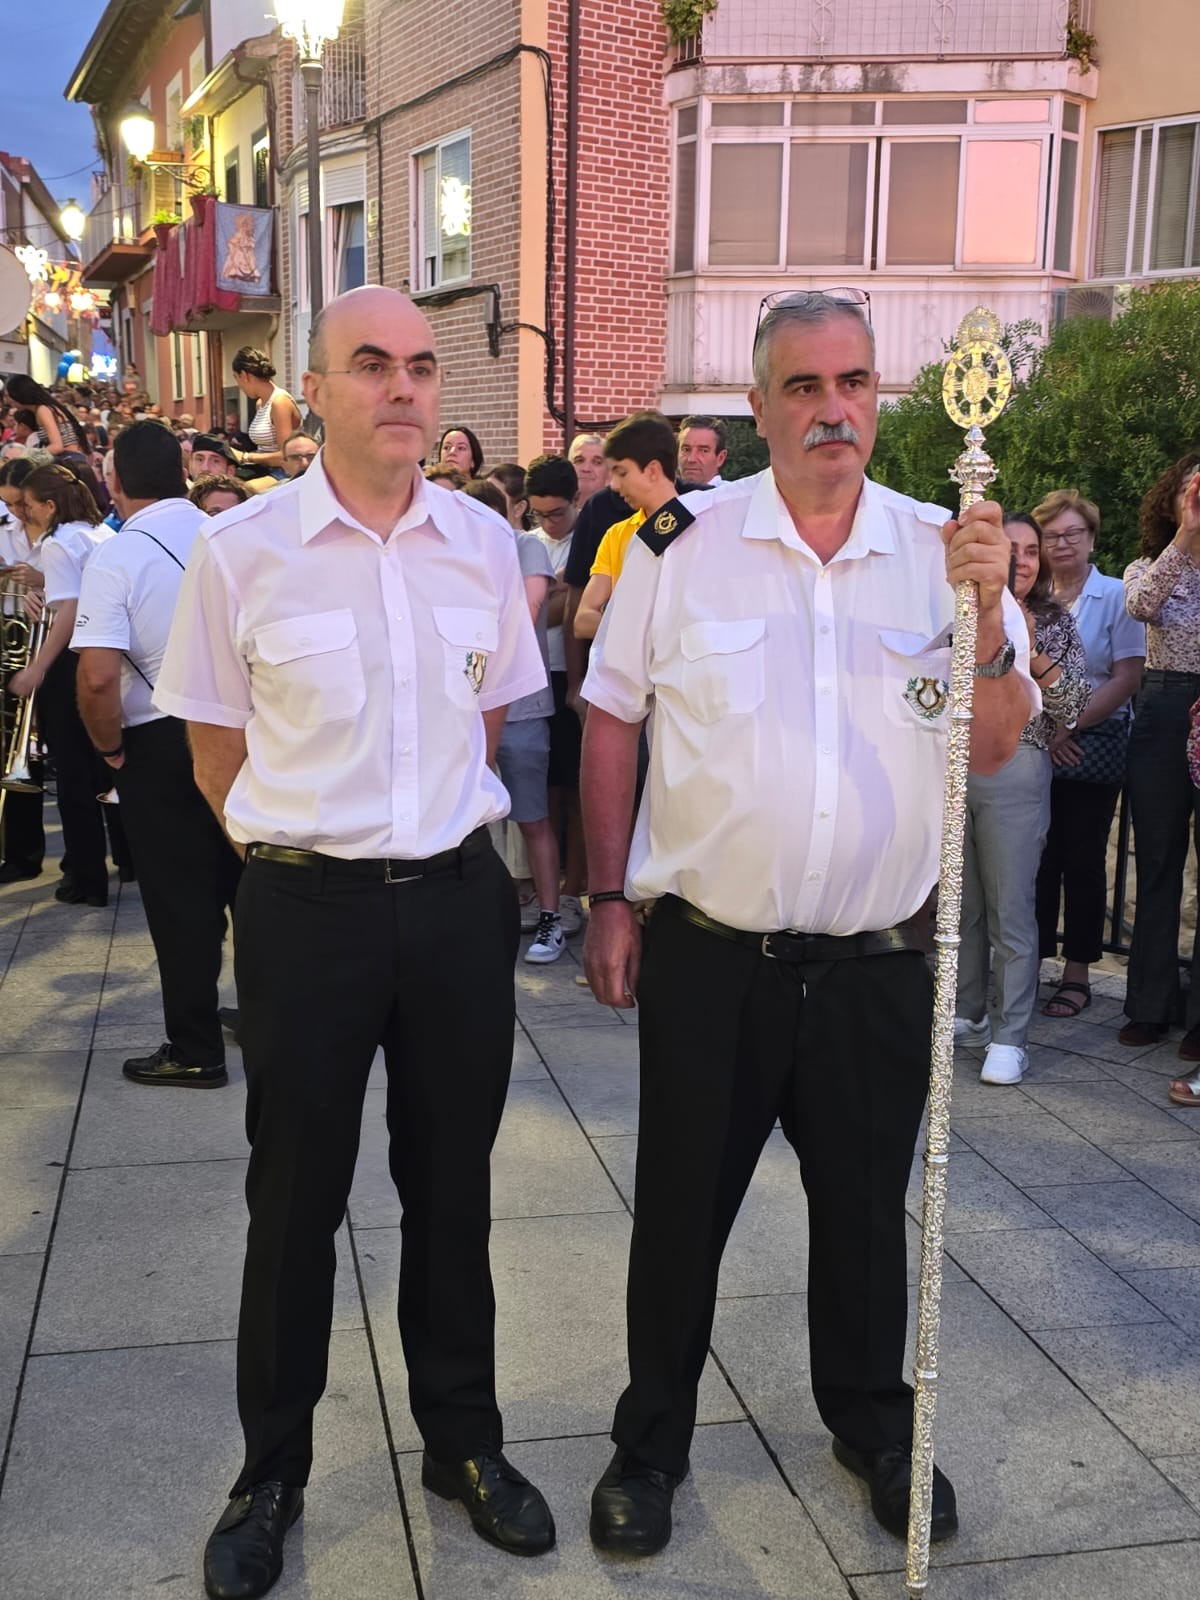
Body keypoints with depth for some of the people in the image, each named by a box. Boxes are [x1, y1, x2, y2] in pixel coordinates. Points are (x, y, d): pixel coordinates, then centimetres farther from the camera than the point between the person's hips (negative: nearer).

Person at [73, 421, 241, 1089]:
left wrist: (110, 747, -6)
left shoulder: (115, 558, -14)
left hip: (161, 745, -4)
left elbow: (98, 678, -23)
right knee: (248, 882, 18)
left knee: (182, 901, 5)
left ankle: (196, 1051, 15)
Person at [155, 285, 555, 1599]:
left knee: (452, 1183, 15)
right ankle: (270, 1475, 29)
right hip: (307, 907, -2)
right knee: (294, 1198, 9)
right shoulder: (239, 551, -6)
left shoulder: (482, 542, 3)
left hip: (459, 898, 3)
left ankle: (463, 1442, 34)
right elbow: (217, 761, 2)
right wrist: (315, 850, 7)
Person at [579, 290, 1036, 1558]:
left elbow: (992, 751, 1)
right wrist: (609, 899, 0)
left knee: (867, 1209, 18)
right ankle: (649, 1445, 34)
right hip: (709, 954, -2)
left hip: (876, 963, 2)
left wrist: (987, 622, -16)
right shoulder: (682, 543, -5)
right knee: (680, 1214, 12)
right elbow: (611, 725, 1)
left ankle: (873, 1425, 43)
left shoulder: (943, 551, 2)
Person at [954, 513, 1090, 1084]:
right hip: (951, 765, 2)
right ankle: (967, 1014, 24)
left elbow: (1074, 711, 0)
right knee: (960, 903, 10)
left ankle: (1010, 1036, 5)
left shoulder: (1055, 623, 6)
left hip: (1014, 773, -2)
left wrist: (1037, 659, -13)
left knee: (1010, 909, -2)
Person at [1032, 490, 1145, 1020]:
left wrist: (1071, 726, -13)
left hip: (1092, 745, -2)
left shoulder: (1116, 597, -2)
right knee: (1038, 856, 5)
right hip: (1036, 747, 2)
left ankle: (1077, 973, 12)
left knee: (1083, 860, 3)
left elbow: (1127, 679, -7)